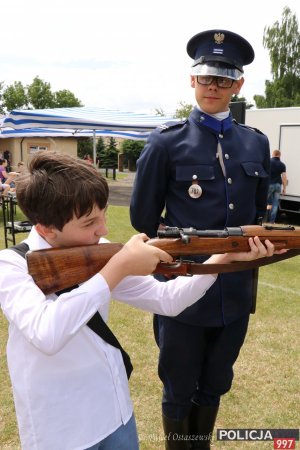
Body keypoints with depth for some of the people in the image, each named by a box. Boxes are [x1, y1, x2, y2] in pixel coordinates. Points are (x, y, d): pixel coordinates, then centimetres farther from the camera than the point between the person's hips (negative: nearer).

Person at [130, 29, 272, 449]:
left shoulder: (256, 143, 4)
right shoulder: (167, 141, -9)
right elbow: (144, 218, -4)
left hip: (236, 292, 4)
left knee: (214, 387, 23)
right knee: (179, 393, 16)